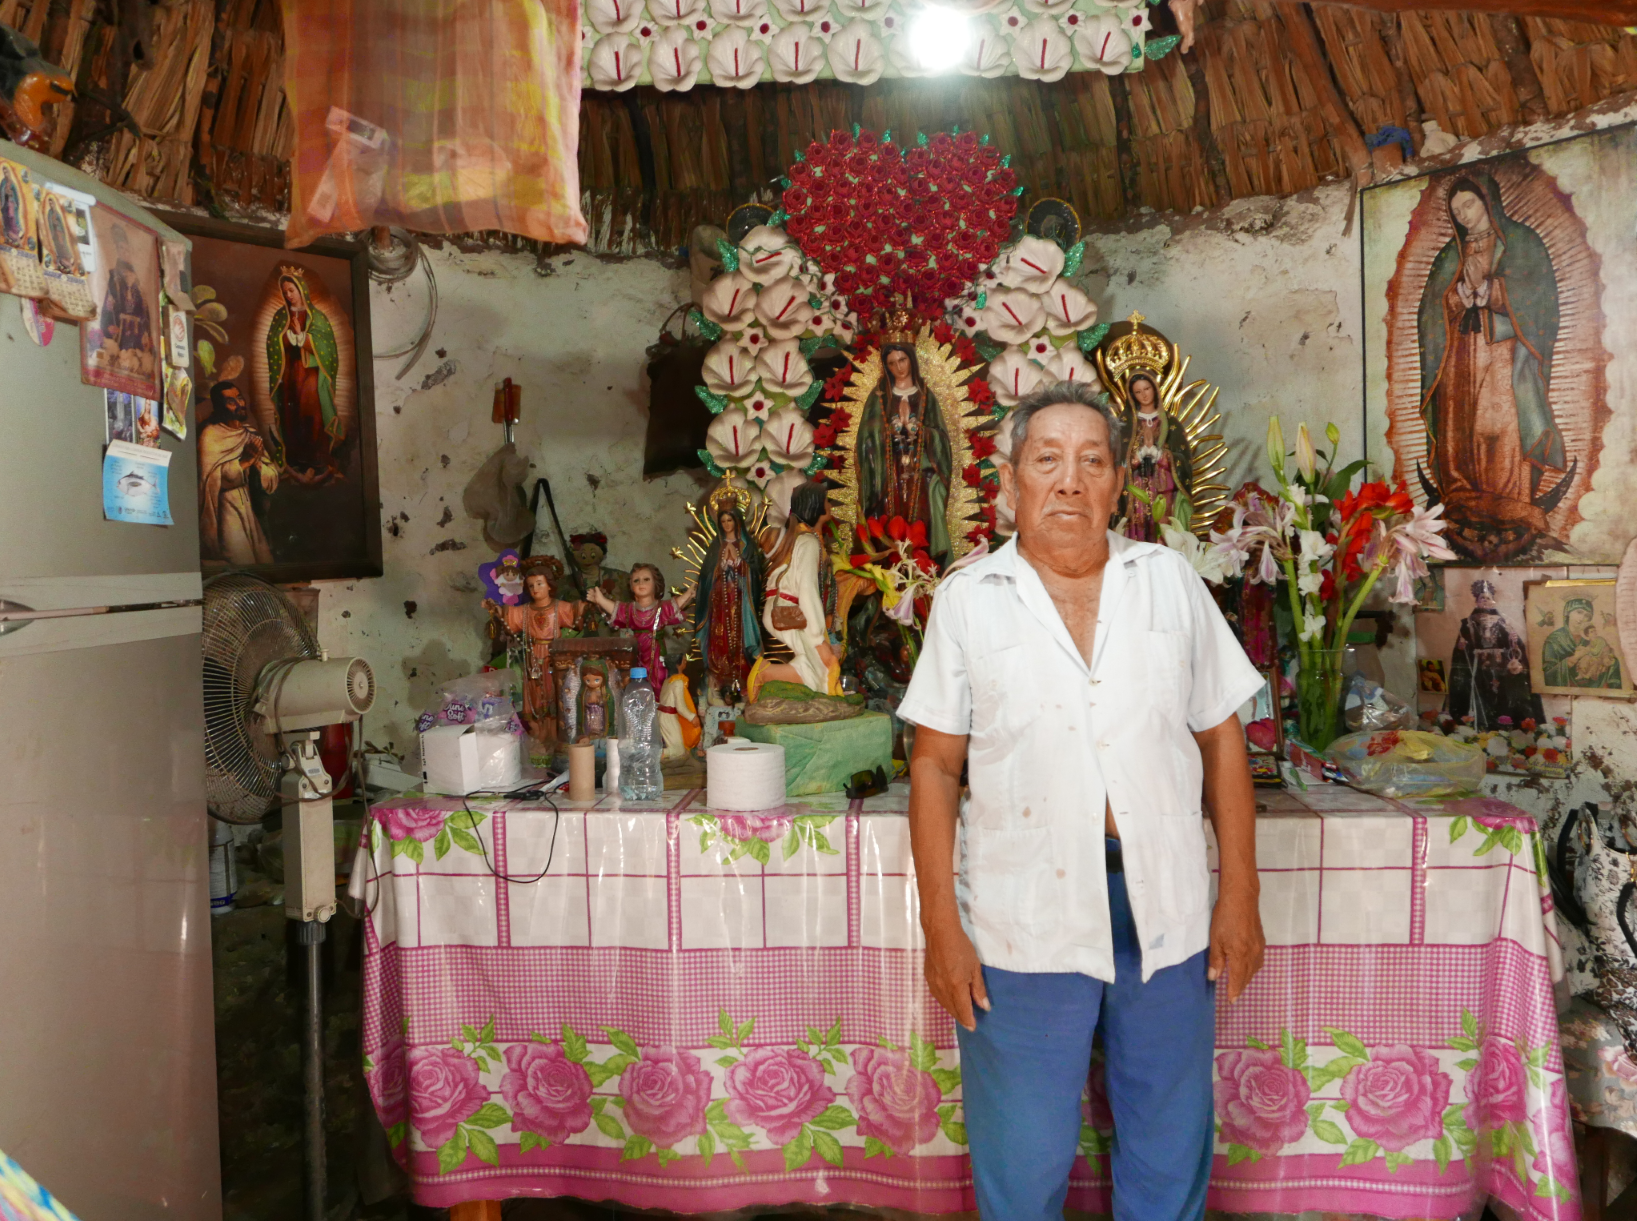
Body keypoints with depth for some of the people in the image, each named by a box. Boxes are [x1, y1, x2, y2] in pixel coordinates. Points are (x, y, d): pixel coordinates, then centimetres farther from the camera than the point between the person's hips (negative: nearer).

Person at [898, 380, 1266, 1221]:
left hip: (1167, 912, 2)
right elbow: (935, 765, -1)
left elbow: (1221, 739, 6)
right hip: (1022, 924, -2)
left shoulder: (1170, 581, 5)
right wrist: (940, 923, -5)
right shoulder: (967, 599, 0)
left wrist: (1240, 894, 2)